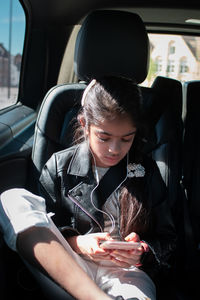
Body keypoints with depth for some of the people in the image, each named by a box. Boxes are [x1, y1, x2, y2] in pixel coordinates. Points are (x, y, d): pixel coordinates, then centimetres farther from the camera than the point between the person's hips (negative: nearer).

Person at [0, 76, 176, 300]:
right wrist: (76, 244, -13)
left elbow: (167, 240, 12)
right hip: (64, 270, 6)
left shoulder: (147, 172, 8)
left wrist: (143, 252, -10)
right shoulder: (59, 167, 6)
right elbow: (45, 231, 8)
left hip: (125, 270, -5)